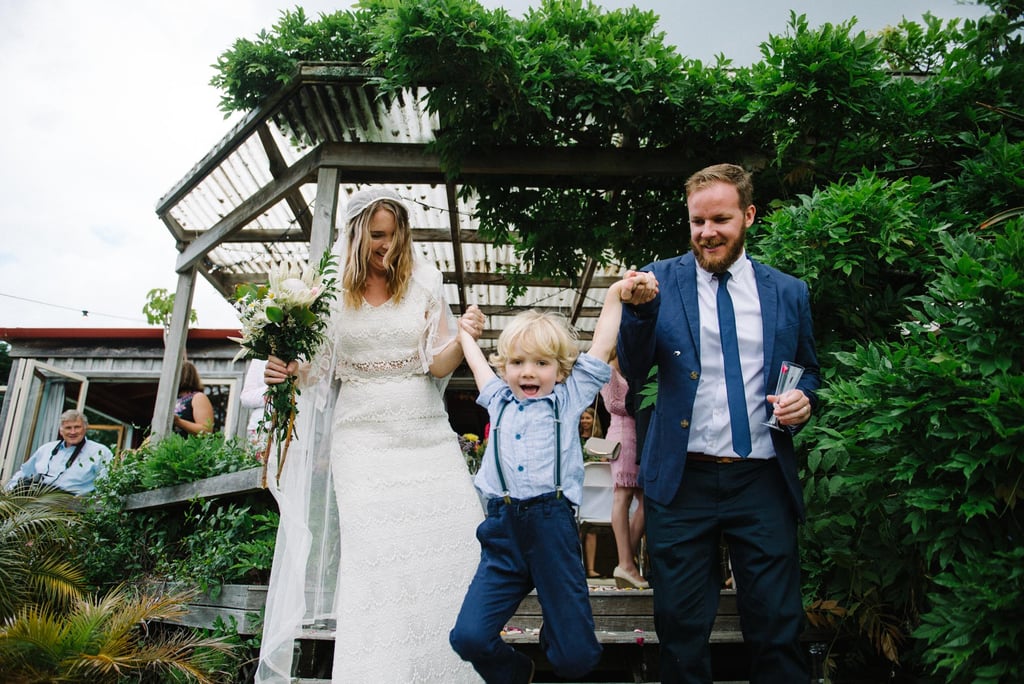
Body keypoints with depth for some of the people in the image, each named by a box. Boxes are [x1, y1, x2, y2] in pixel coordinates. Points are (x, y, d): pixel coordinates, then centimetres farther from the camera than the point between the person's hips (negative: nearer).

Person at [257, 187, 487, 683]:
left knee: (460, 545, -3)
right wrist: (286, 371, -9)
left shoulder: (424, 285, 4)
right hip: (364, 439, -1)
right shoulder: (333, 293, 5)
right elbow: (320, 370, 12)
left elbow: (438, 366, -1)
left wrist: (463, 338, -21)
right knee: (375, 557, -9)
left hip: (428, 436, 1)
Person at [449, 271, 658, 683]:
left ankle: (555, 634, 38)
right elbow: (475, 358, 31)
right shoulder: (499, 400, 16)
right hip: (502, 531, 3)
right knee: (470, 637, -9)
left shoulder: (569, 397, 9)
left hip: (553, 528, -2)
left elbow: (601, 345, 8)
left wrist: (615, 294, 2)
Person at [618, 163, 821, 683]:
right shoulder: (661, 281, 2)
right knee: (680, 626, 11)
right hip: (682, 480, -1)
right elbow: (634, 370, -5)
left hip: (763, 481, 1)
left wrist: (803, 399, -4)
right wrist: (639, 308, -23)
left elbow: (807, 372, 19)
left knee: (777, 626, 9)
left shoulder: (788, 293, 8)